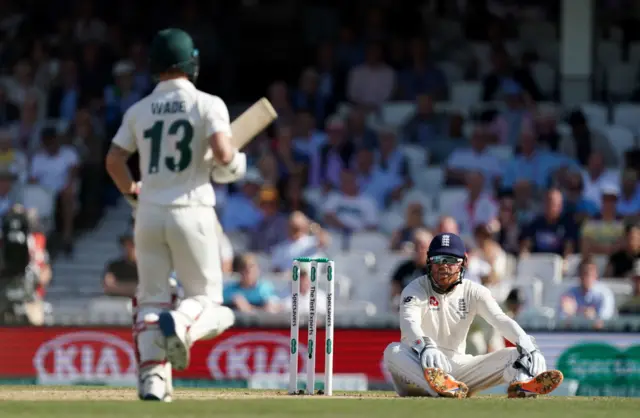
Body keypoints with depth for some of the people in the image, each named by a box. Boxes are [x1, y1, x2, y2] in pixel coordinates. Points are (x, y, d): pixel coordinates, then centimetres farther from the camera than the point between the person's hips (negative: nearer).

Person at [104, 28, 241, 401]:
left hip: (149, 213, 3)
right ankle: (181, 324, -28)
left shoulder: (139, 111, 7)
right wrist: (234, 164, 4)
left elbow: (114, 160, 8)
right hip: (191, 212, -3)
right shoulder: (207, 105, -5)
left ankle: (151, 375, -3)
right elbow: (221, 152, -18)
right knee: (205, 296, 6)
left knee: (152, 298, 11)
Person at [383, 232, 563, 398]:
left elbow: (501, 320, -11)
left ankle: (521, 384, -50)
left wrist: (527, 345, -33)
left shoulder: (474, 292, 6)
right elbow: (409, 322, -25)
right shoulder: (416, 289, -3)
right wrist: (425, 346, -49)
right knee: (393, 351, -35)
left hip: (458, 363, 3)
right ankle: (447, 387, -61)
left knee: (514, 354, -12)